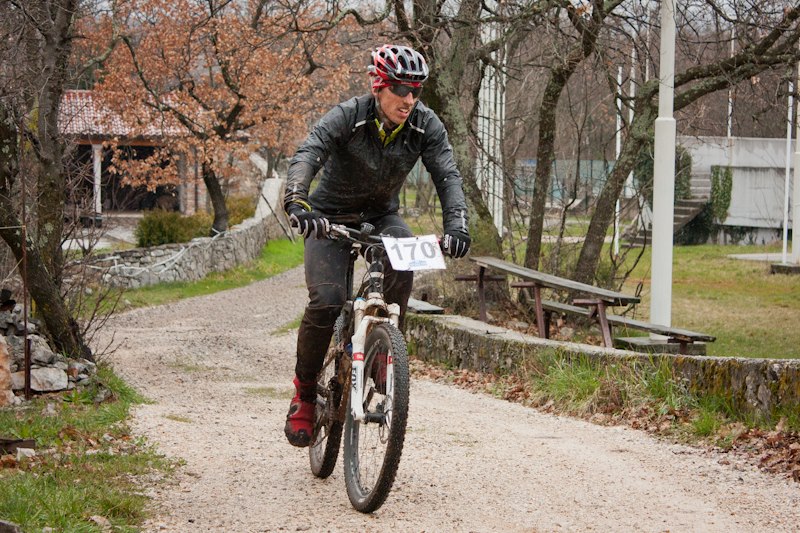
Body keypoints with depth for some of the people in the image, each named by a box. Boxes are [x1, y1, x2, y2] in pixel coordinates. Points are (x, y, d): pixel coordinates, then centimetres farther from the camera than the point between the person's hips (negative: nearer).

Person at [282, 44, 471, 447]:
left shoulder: (425, 125, -15)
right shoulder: (347, 117, -24)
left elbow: (447, 175, -22)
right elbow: (307, 155, -38)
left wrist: (456, 224, -41)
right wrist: (296, 203, -57)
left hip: (380, 216, 3)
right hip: (331, 218, -3)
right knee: (326, 301, -24)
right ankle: (304, 390, -2)